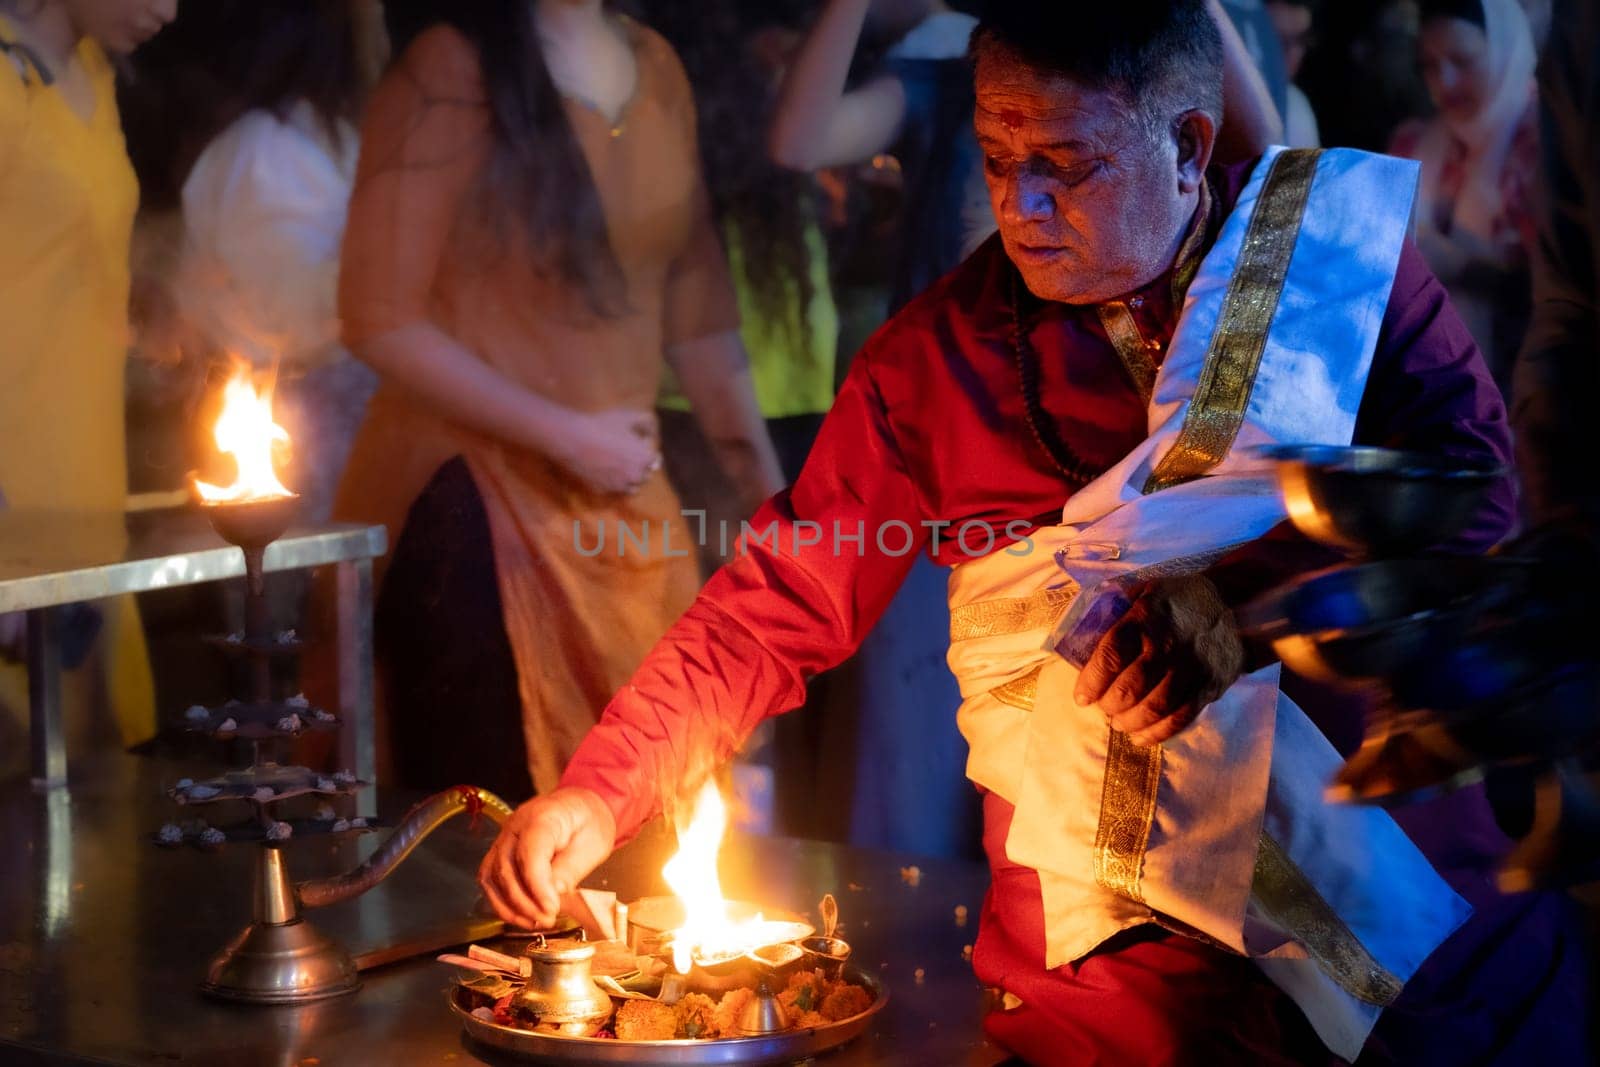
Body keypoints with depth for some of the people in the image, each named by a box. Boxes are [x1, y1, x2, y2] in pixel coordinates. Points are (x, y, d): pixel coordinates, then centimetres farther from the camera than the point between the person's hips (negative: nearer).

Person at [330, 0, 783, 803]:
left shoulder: (656, 66, 7)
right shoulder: (454, 66, -12)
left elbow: (695, 293, 13)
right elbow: (380, 320, -14)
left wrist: (768, 489, 10)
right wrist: (567, 435, -15)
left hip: (625, 499, 6)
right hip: (473, 501, -6)